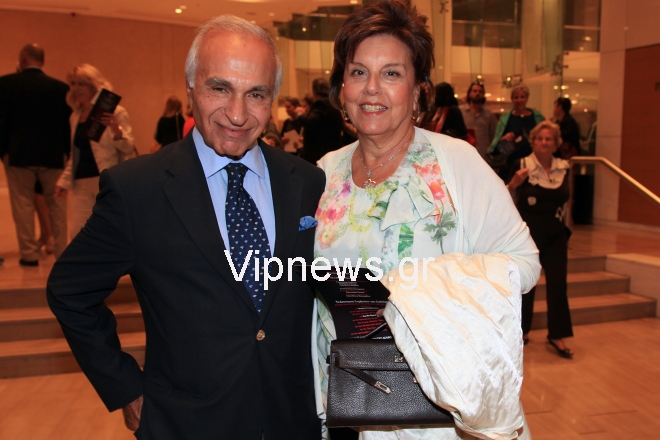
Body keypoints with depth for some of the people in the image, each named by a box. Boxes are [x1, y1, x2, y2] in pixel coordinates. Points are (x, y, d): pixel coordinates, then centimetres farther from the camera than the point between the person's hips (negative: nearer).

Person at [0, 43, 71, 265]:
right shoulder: (60, 87, 1)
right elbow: (68, 122, 1)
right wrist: (66, 151, 7)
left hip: (19, 154, -2)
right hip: (53, 155, 2)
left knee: (23, 205, 6)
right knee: (56, 205, 11)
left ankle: (29, 253, 7)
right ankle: (61, 251, 13)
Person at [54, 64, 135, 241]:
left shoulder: (114, 112, -5)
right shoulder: (75, 115, 14)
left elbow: (129, 149, -9)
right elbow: (75, 153, 21)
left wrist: (116, 130, -27)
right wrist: (65, 180, 16)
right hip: (82, 183, 6)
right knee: (76, 233, 1)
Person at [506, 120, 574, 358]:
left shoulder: (562, 167, 5)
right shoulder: (522, 166, -7)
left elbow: (564, 196, 12)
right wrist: (513, 184, -32)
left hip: (555, 233, 4)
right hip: (528, 231, -3)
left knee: (557, 282, 2)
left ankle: (557, 335, 14)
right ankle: (522, 331, 23)